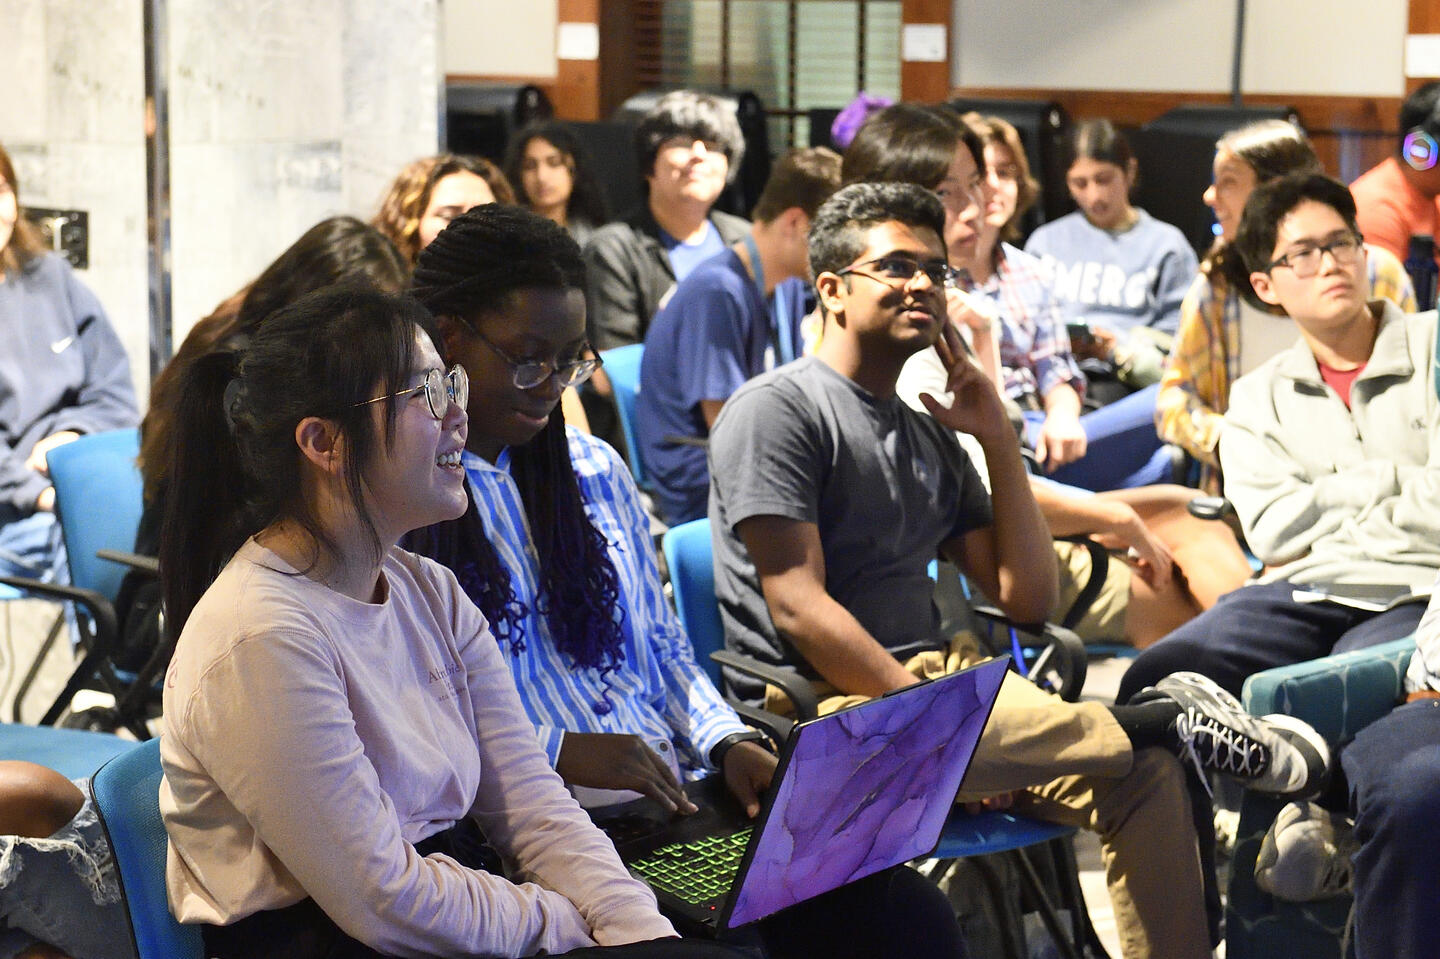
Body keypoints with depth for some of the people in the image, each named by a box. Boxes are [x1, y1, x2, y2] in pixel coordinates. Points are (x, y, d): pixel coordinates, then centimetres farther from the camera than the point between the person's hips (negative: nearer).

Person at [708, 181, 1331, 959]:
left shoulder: (929, 436, 21)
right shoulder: (777, 408, -2)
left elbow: (1028, 599, 15)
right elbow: (798, 608, -13)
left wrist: (998, 439, 9)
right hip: (825, 712, -7)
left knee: (1145, 772, -18)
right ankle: (1165, 718, -10)